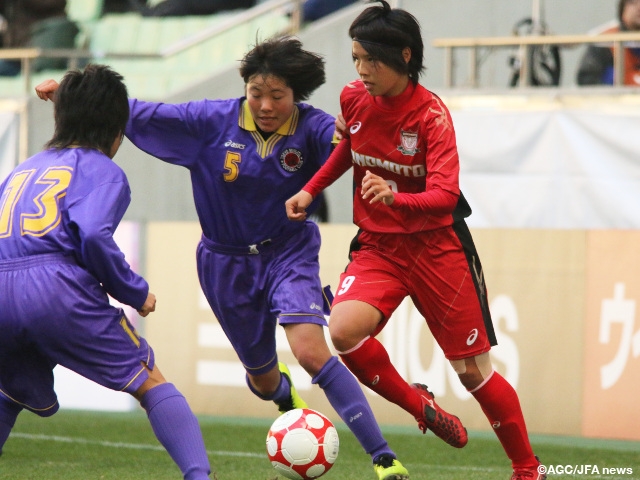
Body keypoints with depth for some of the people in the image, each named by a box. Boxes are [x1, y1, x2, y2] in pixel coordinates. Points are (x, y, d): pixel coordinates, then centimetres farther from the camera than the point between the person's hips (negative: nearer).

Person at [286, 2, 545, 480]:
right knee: (344, 329, -27)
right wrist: (311, 190, 9)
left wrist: (395, 198, -47)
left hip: (435, 247, -4)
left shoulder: (431, 114, -17)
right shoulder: (353, 100, -3)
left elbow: (444, 195, -28)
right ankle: (420, 407, -2)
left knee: (474, 371, 1)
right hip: (377, 245, 4)